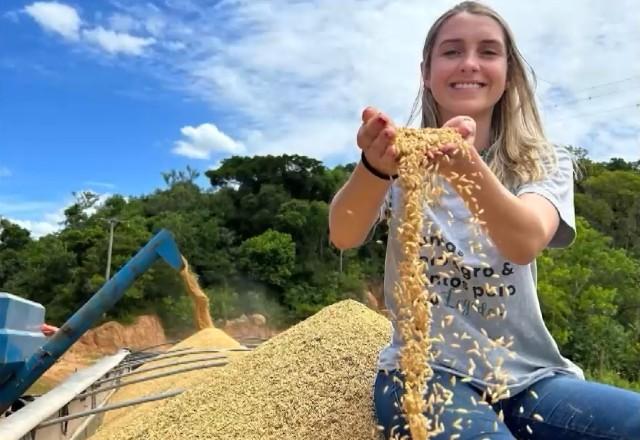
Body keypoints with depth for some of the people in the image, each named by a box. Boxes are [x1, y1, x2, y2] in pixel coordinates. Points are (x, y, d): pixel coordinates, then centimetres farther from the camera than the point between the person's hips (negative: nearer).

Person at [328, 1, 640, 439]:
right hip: (427, 370, -2)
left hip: (528, 373, 3)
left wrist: (467, 167, -40)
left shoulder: (546, 163, 3)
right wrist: (374, 166, -40)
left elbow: (525, 242, -20)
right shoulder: (404, 155, 1)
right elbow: (344, 236, -18)